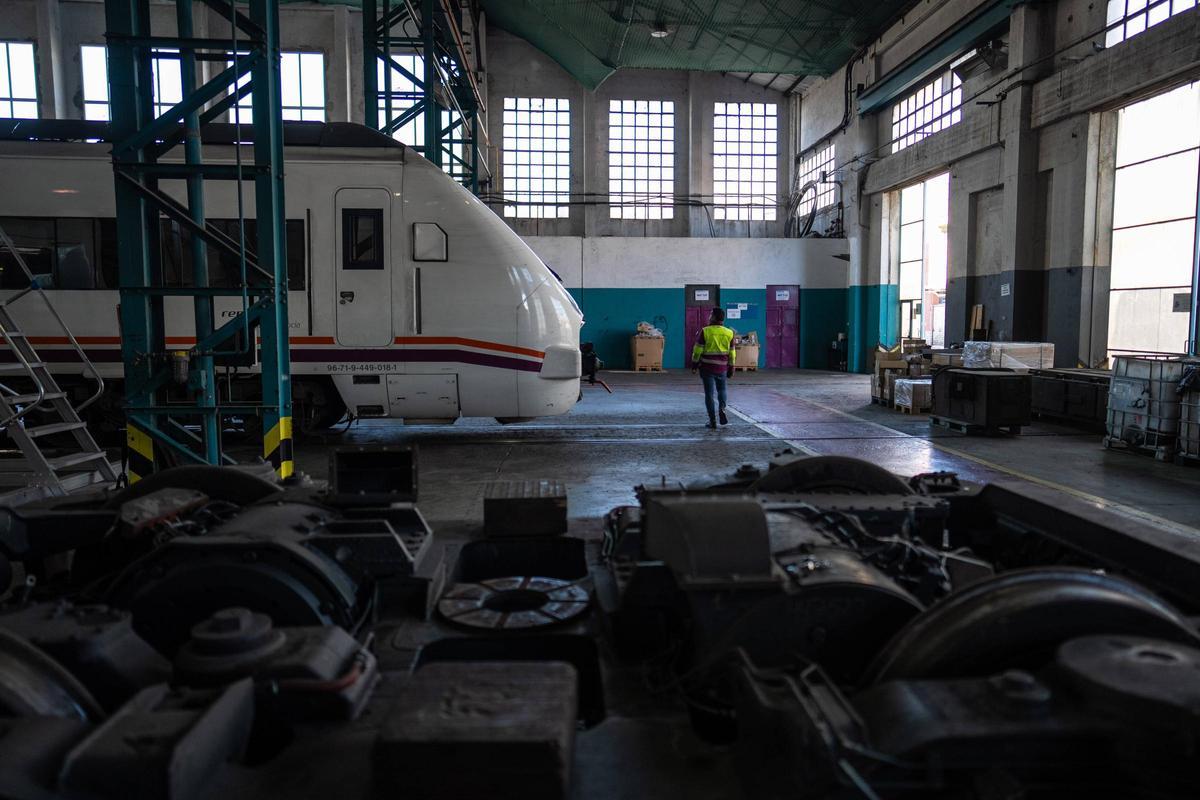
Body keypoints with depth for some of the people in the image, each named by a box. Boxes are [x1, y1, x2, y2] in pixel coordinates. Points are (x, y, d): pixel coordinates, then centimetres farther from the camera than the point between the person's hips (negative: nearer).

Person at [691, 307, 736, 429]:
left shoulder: (705, 331, -9)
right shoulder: (729, 333, 2)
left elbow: (697, 350, -8)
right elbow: (731, 353, 6)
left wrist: (694, 365, 2)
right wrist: (731, 369, 14)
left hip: (707, 367, -3)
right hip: (722, 367, 3)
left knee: (709, 393, 4)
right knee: (721, 389, 23)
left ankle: (712, 420, 3)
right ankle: (722, 409, -2)